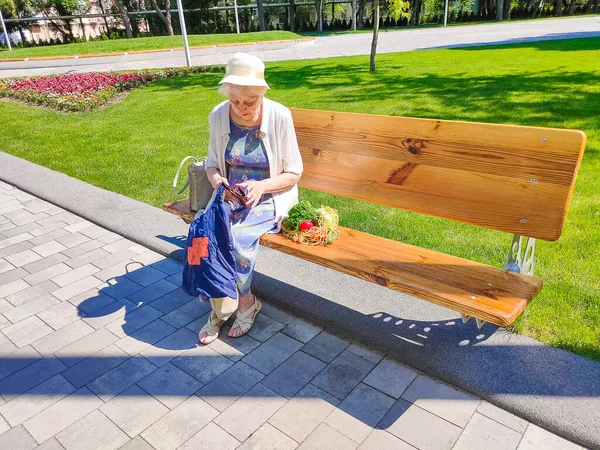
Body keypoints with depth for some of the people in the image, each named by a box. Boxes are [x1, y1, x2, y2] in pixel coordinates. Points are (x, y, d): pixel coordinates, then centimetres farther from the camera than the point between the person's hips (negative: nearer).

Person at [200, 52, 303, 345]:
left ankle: (240, 302, 1)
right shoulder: (218, 116, -4)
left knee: (239, 237, -29)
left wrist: (261, 186, -24)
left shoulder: (279, 116, -13)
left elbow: (293, 173, -7)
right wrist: (216, 179, -14)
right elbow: (212, 162, 10)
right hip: (231, 197, 4)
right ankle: (232, 305, -2)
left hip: (269, 198, -3)